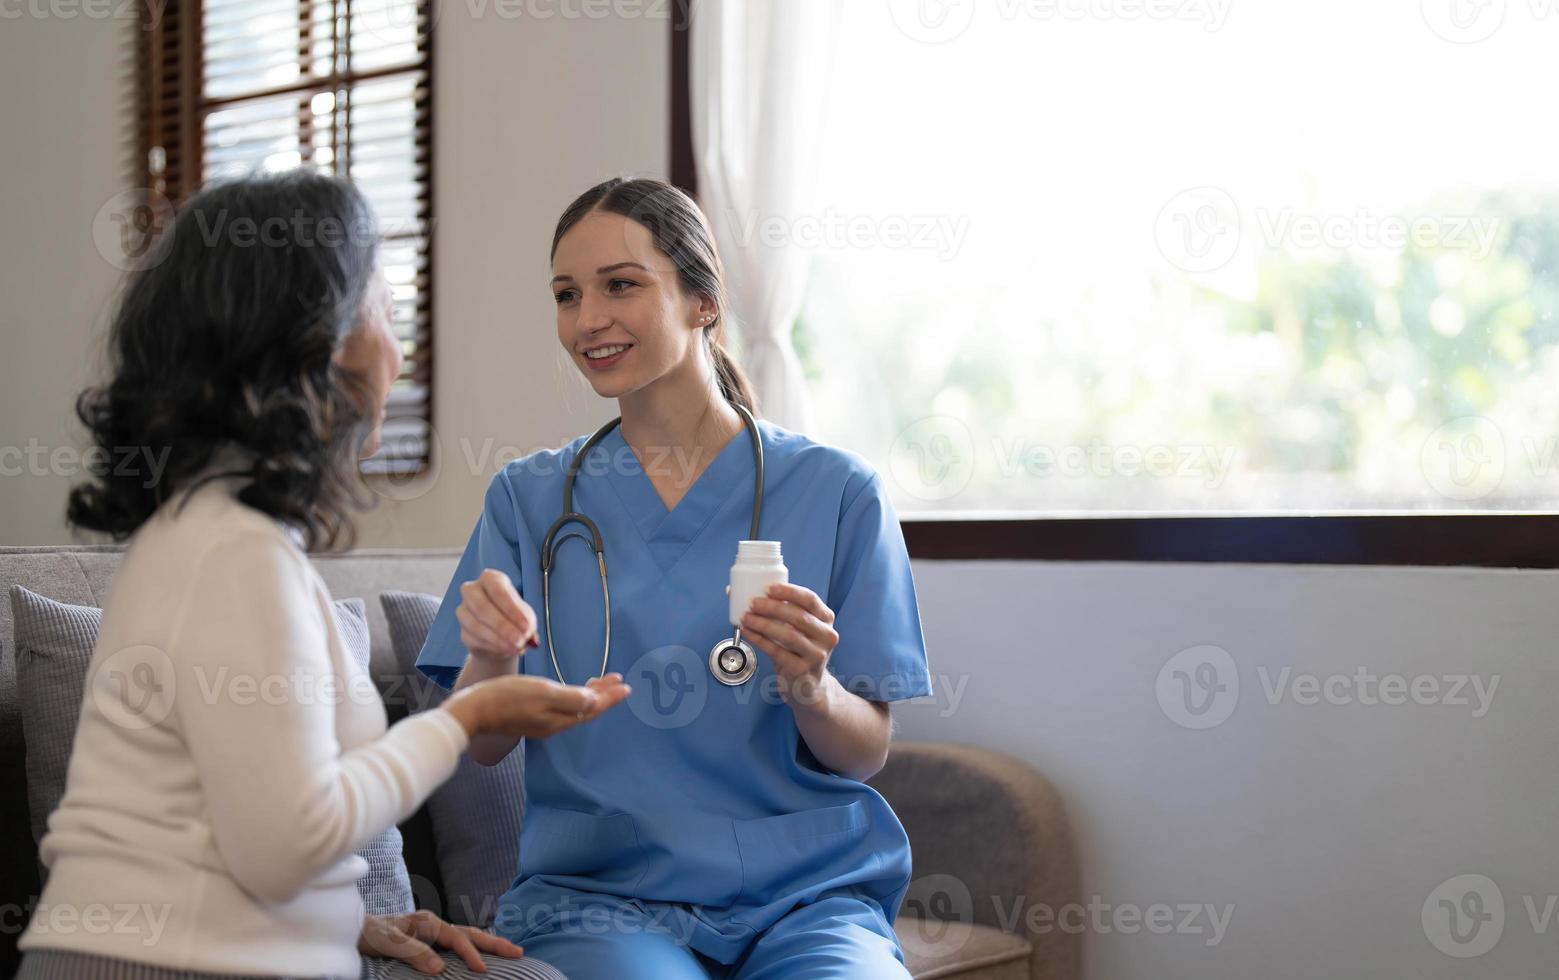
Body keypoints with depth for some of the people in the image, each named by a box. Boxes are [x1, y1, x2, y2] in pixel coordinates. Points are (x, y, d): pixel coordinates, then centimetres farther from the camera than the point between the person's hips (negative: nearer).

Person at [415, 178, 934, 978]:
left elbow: (866, 754, 4)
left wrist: (811, 689, -18)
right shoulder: (528, 498, 8)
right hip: (598, 893, 0)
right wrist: (492, 659, -17)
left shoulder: (836, 492, 3)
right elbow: (483, 745, 4)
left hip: (807, 894, 0)